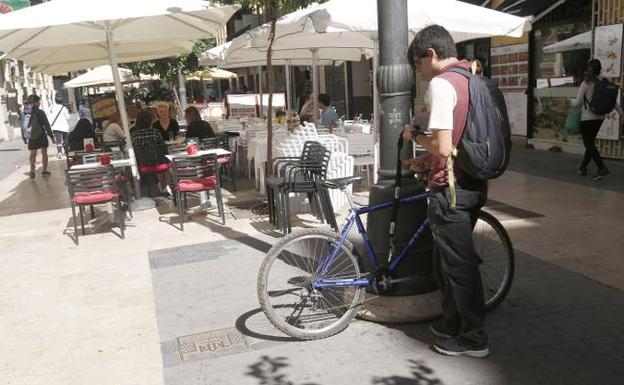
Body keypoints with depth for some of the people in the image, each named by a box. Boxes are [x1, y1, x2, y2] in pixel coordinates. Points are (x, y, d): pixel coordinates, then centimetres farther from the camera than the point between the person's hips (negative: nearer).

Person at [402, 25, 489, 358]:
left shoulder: (440, 84, -16)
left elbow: (443, 146, -24)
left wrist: (415, 136, -5)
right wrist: (428, 160, 15)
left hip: (451, 189, -9)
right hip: (475, 184, 9)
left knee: (459, 264, 4)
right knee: (452, 258, 21)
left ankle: (473, 338, 17)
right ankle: (453, 323, 35)